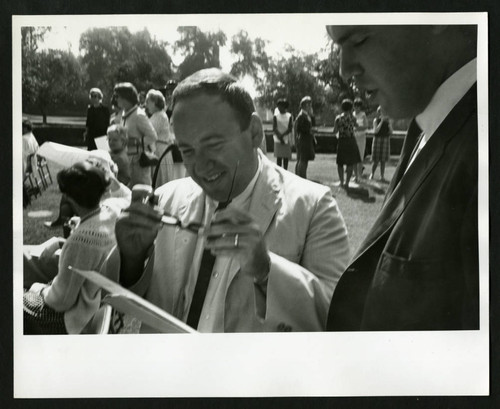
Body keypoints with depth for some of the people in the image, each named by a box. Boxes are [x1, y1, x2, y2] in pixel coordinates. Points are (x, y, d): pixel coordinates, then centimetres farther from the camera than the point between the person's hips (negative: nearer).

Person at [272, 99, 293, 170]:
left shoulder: (289, 116, 5)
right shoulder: (275, 116, 3)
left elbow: (290, 129, -2)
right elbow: (274, 128, -4)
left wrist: (282, 135, -14)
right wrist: (280, 137, -14)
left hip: (287, 140, 2)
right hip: (278, 140, -2)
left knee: (286, 157, 3)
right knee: (279, 157, -4)